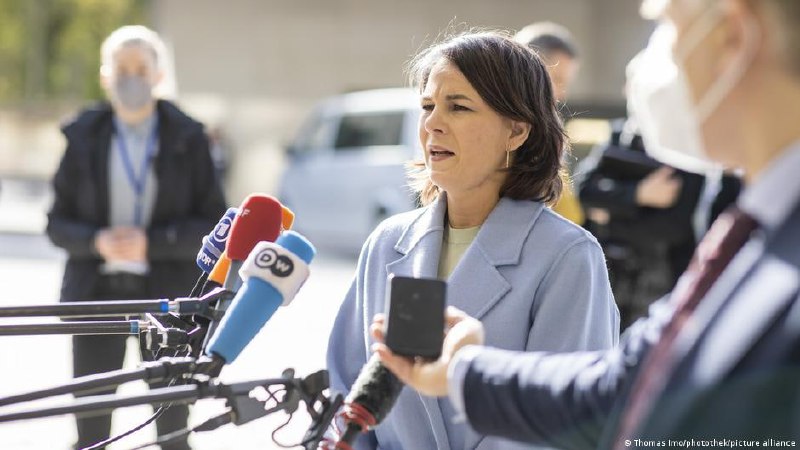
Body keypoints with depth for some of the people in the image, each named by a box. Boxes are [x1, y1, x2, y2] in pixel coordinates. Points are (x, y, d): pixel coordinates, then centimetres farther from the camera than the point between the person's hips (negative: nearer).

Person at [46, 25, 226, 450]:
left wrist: (151, 242, -17)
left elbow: (214, 225, -2)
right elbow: (57, 223, 5)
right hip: (98, 292, 1)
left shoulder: (187, 139, 2)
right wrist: (97, 241, -16)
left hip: (167, 292, -1)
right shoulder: (84, 137, 5)